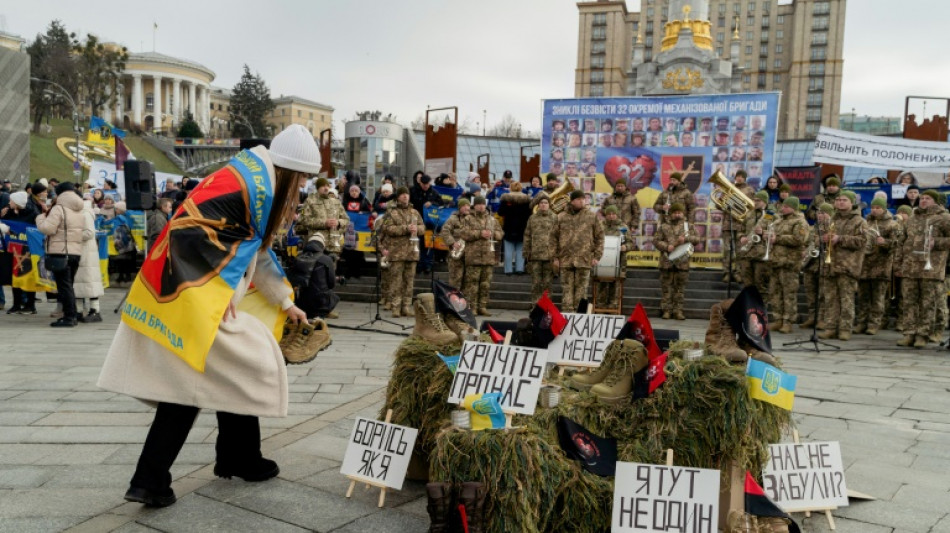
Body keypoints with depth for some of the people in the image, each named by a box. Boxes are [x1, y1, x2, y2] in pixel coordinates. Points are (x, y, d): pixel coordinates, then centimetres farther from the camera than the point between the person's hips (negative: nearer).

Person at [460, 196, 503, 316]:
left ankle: (482, 306, 12)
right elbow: (464, 234, -8)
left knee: (486, 283, 6)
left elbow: (500, 234, 19)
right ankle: (472, 307, -1)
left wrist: (492, 233, -2)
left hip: (488, 256, 4)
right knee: (472, 282, -5)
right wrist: (480, 233, -13)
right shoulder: (468, 219, 5)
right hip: (473, 256, -4)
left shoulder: (492, 220, 18)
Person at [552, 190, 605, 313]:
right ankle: (567, 312, 5)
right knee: (567, 288, 2)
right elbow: (554, 237, 8)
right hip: (565, 259, 1)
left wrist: (597, 256, 0)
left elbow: (599, 237, 7)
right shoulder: (561, 217, 7)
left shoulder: (592, 217, 6)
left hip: (584, 259, -1)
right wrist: (555, 257, 3)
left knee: (581, 288, 1)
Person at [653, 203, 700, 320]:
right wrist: (666, 246, -13)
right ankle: (667, 309, 9)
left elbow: (696, 239, 3)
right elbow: (656, 240, 3)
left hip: (682, 262, 0)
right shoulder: (664, 226, 8)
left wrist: (686, 238, -15)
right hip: (667, 261, 0)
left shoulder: (688, 226, 11)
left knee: (680, 287, 3)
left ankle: (678, 310, 9)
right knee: (666, 286, 3)